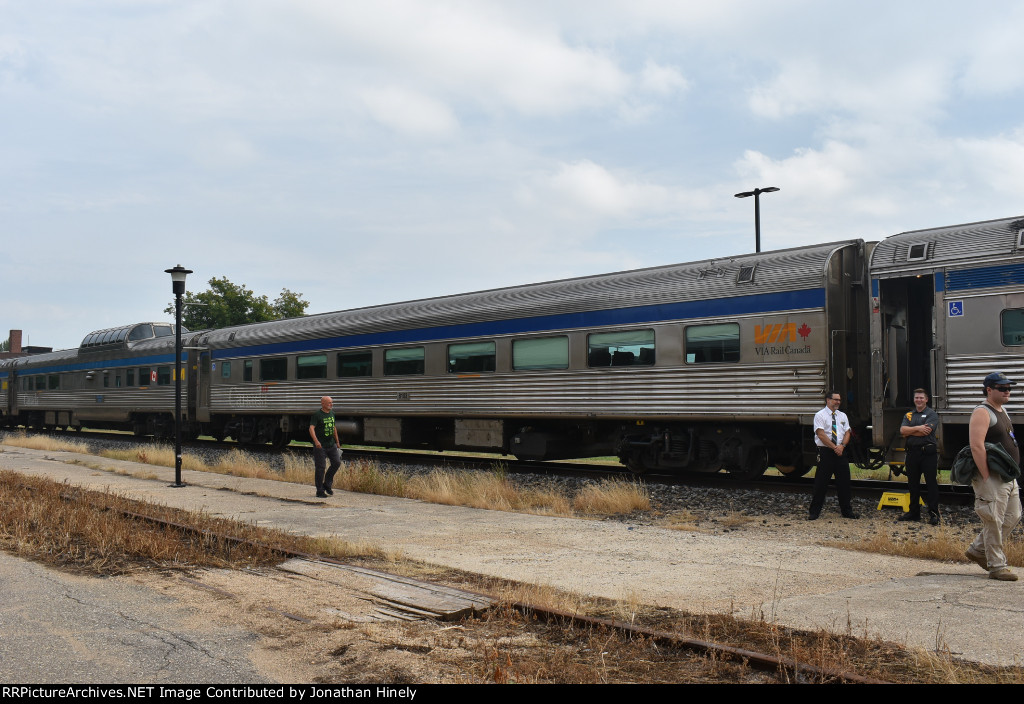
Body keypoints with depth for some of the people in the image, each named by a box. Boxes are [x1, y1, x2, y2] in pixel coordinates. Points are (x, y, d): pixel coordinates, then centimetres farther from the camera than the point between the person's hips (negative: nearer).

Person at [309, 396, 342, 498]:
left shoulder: (332, 413, 11)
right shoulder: (317, 415, -10)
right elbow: (311, 428, -22)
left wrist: (337, 442, 25)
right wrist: (316, 441, -36)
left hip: (331, 444, 6)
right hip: (320, 446, -6)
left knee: (337, 462, -2)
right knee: (320, 467, -3)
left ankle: (327, 484, 16)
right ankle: (320, 491, 6)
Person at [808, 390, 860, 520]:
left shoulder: (843, 416, 14)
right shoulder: (820, 415, -4)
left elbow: (847, 433, 8)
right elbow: (821, 435, -12)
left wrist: (842, 446, -11)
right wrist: (834, 447, -16)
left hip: (840, 452, 5)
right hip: (826, 452, -5)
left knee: (844, 482, 8)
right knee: (821, 483, -4)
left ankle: (846, 511, 18)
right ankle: (814, 513, 2)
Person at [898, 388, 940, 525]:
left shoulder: (932, 415, -1)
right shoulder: (908, 415, 15)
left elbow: (926, 431, -16)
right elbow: (902, 430, 0)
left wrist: (909, 431, -5)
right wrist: (917, 428, -13)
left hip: (928, 453, -6)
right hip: (912, 453, 6)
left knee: (931, 484, -5)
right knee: (913, 484, 12)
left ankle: (933, 513, -3)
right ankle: (914, 512, 21)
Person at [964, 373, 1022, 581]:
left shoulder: (1003, 411, 17)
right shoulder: (982, 413, -13)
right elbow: (976, 447, -22)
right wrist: (986, 477, -23)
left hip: (1008, 476, 10)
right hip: (992, 478, -10)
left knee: (1012, 516, 13)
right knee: (994, 522, -5)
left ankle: (977, 550, 24)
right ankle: (996, 567, 3)